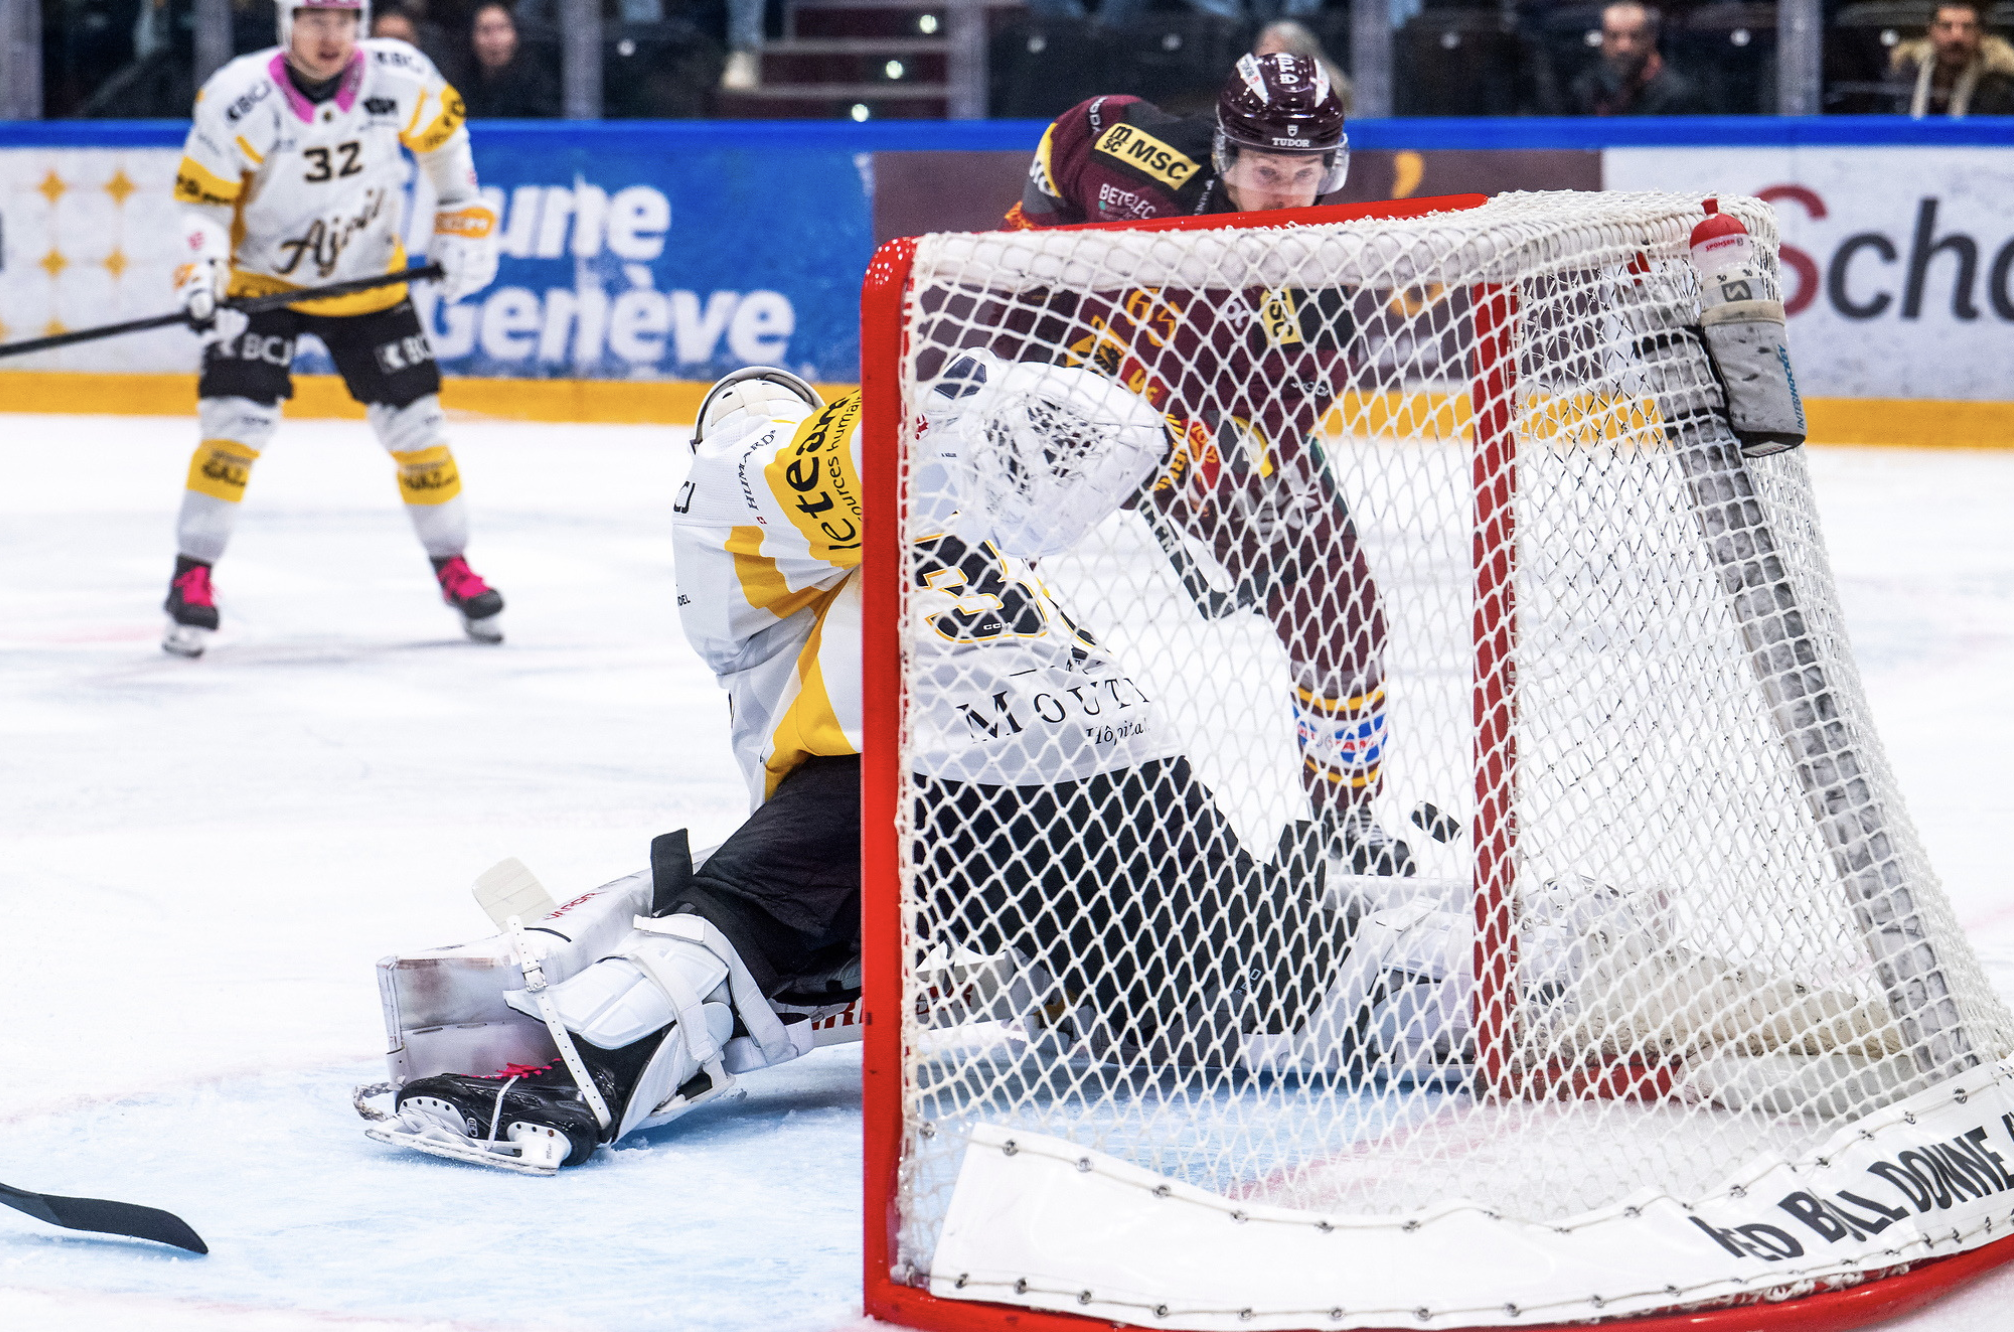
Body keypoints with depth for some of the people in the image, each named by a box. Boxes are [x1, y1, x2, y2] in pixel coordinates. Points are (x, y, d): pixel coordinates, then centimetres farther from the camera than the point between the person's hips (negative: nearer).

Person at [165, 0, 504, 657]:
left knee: (414, 423, 4)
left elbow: (442, 131, 4)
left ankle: (453, 565, 22)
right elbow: (202, 198, -16)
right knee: (238, 419, -17)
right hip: (262, 278, -3)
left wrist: (464, 220, 0)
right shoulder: (237, 99, -24)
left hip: (367, 281, 3)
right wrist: (201, 276, -31)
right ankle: (192, 577, -8)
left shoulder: (400, 77, -18)